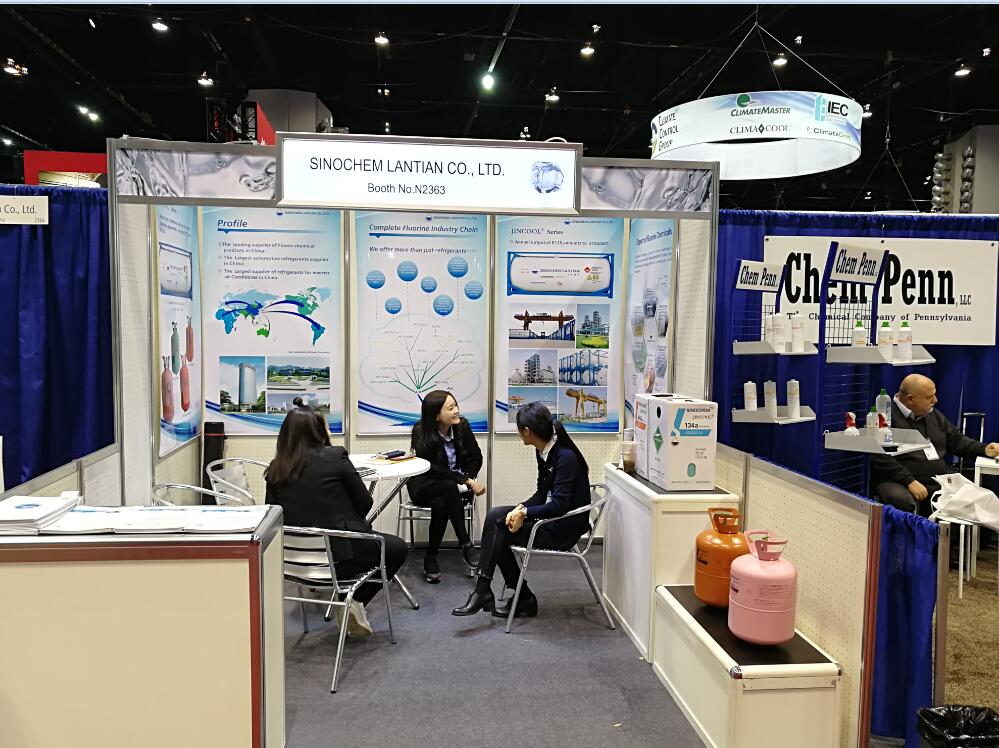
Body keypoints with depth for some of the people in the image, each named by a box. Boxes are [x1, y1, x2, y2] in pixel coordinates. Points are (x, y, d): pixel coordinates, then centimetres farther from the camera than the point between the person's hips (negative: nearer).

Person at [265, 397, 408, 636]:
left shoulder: (275, 470, 0)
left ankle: (348, 598, 20)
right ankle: (355, 600, 9)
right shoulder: (335, 456, -12)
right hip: (339, 553, -6)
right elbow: (364, 503, -5)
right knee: (398, 548, 20)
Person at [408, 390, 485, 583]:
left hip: (453, 485, 3)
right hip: (424, 486, -2)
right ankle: (466, 546, -31)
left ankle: (430, 558, -18)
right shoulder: (421, 433, -17)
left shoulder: (462, 426, -7)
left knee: (440, 504, -34)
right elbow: (435, 469, -22)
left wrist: (467, 479, -16)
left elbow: (476, 458, 1)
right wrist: (467, 481, -28)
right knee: (450, 486, -37)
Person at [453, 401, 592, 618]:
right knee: (495, 516, -7)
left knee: (497, 530, -13)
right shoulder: (543, 452, 4)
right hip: (553, 517, 8)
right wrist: (521, 509, -8)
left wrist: (524, 512, -18)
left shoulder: (565, 456, -23)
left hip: (565, 528, -8)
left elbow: (558, 505, -27)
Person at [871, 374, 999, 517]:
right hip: (899, 482, -7)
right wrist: (910, 482, -20)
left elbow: (956, 440, 31)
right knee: (903, 501, -39)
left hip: (938, 482, 7)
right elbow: (881, 458, -16)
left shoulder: (934, 416, 20)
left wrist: (984, 449, 13)